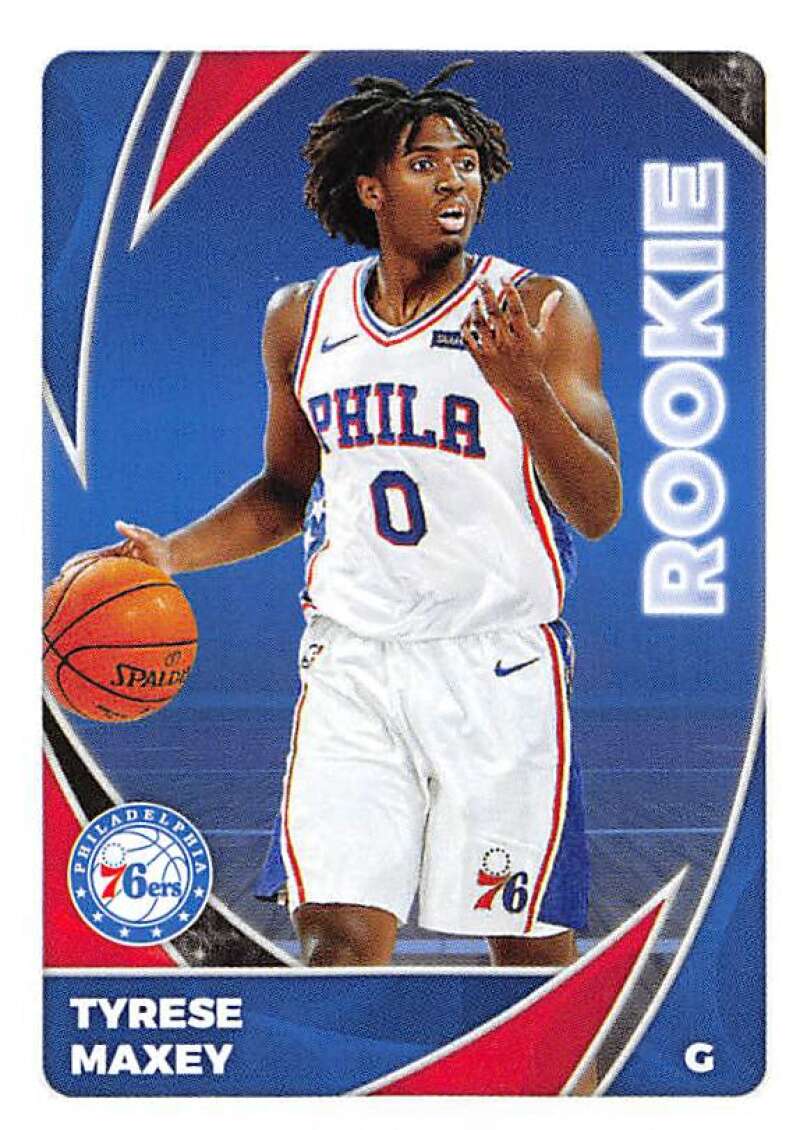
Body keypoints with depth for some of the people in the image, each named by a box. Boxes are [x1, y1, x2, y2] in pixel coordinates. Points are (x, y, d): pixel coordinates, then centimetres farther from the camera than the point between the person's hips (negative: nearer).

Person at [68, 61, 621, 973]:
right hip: (350, 663, 2)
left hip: (501, 665, -2)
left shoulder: (540, 309, -4)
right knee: (336, 936, -3)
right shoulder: (301, 318, 8)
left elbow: (600, 511, -9)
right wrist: (173, 554, 7)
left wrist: (527, 394, -26)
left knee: (530, 942, 8)